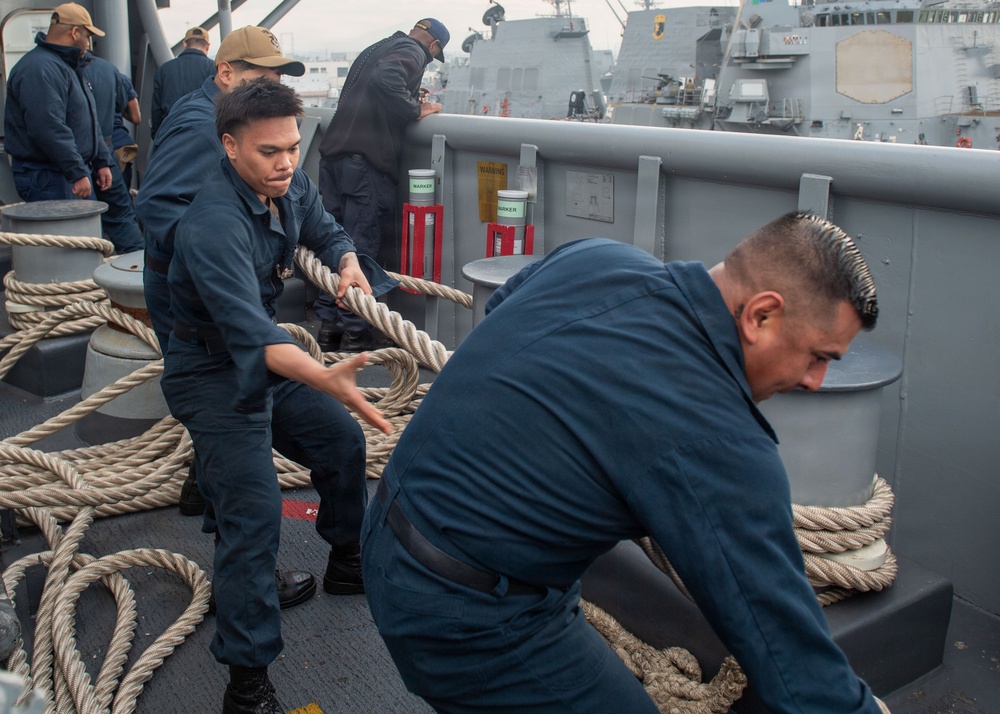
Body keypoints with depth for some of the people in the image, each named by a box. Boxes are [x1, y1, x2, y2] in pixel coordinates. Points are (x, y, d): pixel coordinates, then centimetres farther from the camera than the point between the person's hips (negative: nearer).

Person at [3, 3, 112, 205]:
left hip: (76, 172, 11)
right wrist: (78, 173, -27)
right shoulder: (39, 69, -17)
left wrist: (102, 162, 19)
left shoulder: (70, 67, 19)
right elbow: (49, 129, -27)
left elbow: (89, 122, 25)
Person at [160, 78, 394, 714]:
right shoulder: (214, 224, -32)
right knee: (254, 514, -15)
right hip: (214, 372, -8)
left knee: (343, 442, 15)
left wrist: (349, 263, -12)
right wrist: (326, 379, -58)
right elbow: (247, 332, -43)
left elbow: (326, 231, 13)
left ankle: (348, 564, 39)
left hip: (268, 353, 9)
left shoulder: (290, 185, -6)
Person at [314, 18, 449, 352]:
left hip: (334, 152, 9)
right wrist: (416, 109, -10)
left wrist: (412, 103, 24)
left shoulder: (377, 49, 26)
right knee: (364, 246, -4)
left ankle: (329, 324, 18)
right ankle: (356, 331, 0)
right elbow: (385, 78, -22)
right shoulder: (412, 53, -2)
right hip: (365, 158, -9)